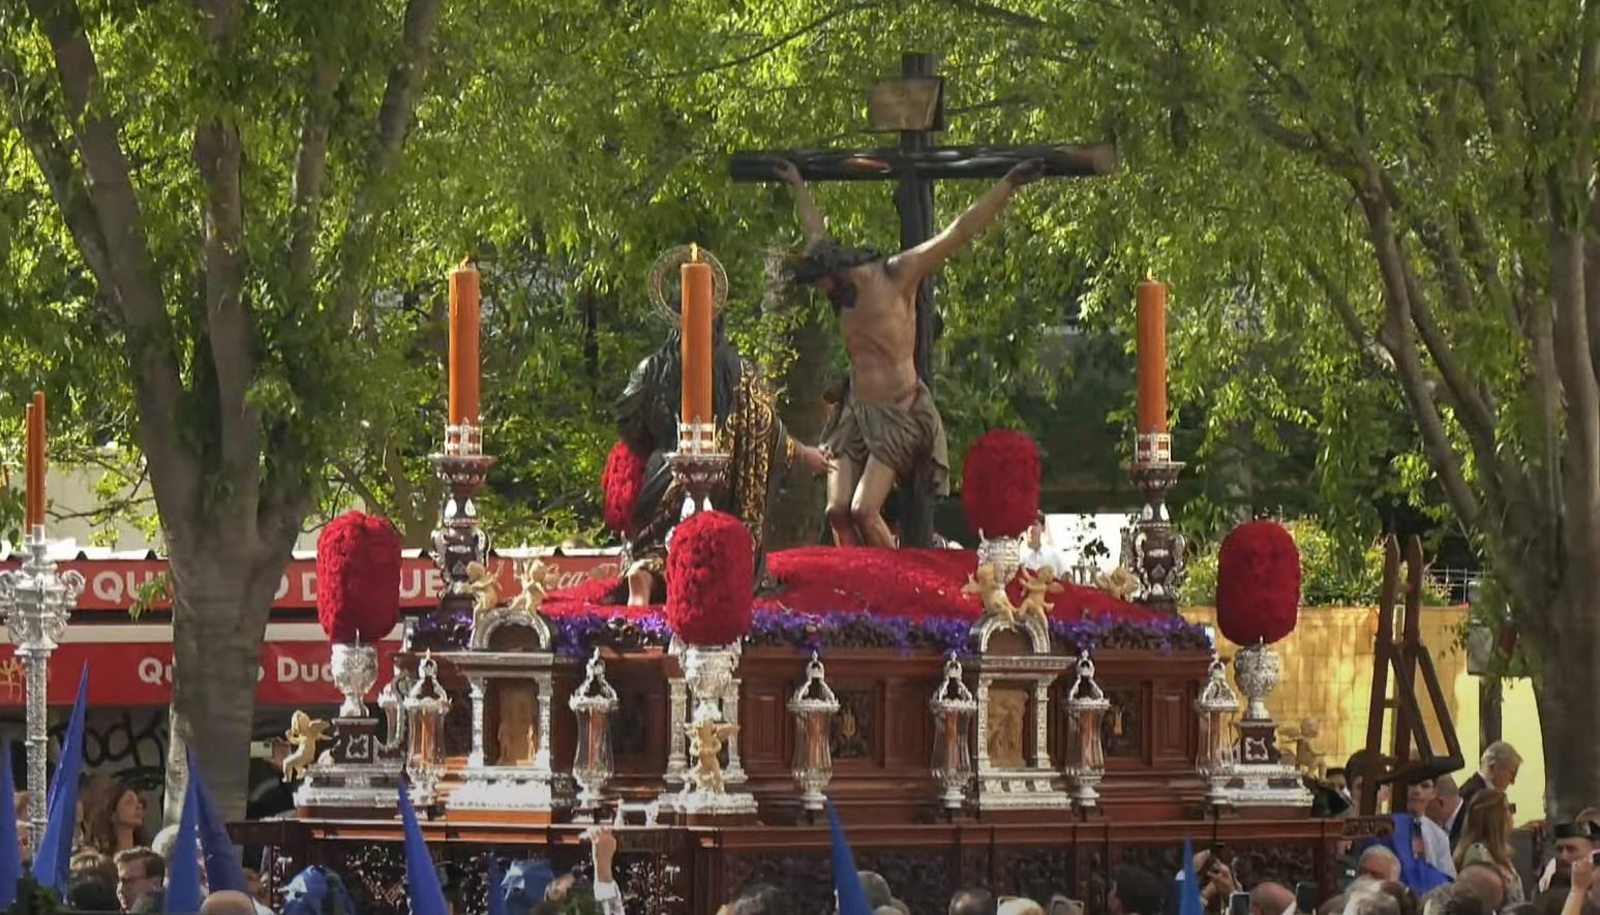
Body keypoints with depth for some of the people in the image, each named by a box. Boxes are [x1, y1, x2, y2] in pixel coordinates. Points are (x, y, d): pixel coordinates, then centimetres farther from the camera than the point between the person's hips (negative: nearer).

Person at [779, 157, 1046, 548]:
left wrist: (1009, 185, -13)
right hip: (856, 412, 7)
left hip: (899, 413, -7)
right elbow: (816, 235, 30)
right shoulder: (843, 291, 11)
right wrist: (798, 186, 44)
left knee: (864, 511, -19)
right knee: (838, 512, -8)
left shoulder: (896, 276, -8)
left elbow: (960, 232, -10)